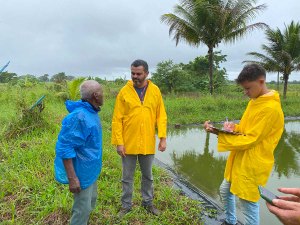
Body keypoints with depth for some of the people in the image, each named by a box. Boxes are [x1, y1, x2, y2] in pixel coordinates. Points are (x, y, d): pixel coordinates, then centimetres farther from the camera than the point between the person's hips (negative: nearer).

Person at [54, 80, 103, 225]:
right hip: (82, 172, -9)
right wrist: (72, 178, -24)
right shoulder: (78, 116, -27)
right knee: (83, 208, 7)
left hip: (91, 169, 9)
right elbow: (64, 148, -26)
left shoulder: (91, 112, 0)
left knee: (90, 202, 24)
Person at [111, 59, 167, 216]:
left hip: (148, 144, 2)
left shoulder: (155, 91, 0)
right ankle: (126, 205, 32)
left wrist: (163, 137, -6)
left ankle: (148, 202, 39)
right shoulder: (124, 92, -6)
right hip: (128, 144, -1)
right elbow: (117, 119, -6)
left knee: (147, 175, 19)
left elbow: (161, 116, 1)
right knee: (127, 177, 13)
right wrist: (119, 142, -10)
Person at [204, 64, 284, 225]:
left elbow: (249, 140, -23)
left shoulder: (271, 109, -23)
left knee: (249, 206, 4)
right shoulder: (254, 101, 7)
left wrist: (219, 133, -21)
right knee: (225, 190, 24)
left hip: (252, 165, -10)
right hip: (239, 160, 10)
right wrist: (234, 127, -5)